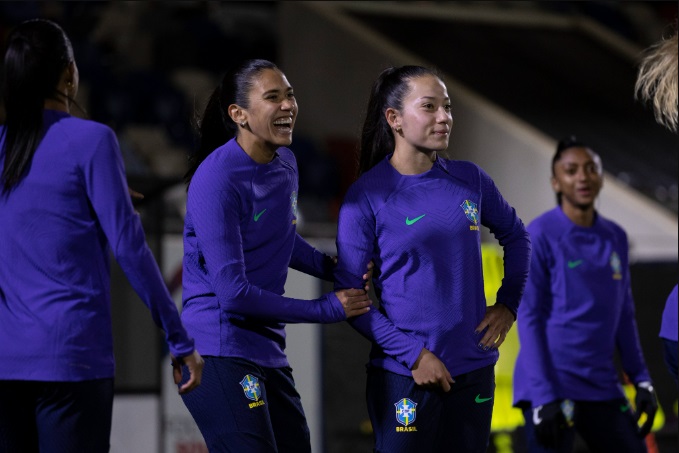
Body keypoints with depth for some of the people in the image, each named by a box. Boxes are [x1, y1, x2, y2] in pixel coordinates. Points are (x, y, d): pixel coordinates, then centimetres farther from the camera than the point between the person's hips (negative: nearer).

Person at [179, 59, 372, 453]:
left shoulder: (285, 164, 8)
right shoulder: (216, 179, -17)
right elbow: (232, 292, -19)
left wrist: (331, 267, 6)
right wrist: (327, 309, -11)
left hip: (268, 353, 9)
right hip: (221, 353, -9)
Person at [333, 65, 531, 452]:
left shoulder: (469, 180, 3)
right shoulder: (366, 195, -8)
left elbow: (515, 235, 21)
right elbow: (350, 295, -8)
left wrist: (509, 304, 9)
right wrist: (413, 354, -15)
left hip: (474, 368, 4)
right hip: (403, 376, -4)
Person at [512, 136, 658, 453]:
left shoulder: (615, 238, 13)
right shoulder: (541, 236, -6)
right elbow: (529, 318, -9)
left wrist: (641, 380, 12)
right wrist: (543, 397, -16)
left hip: (603, 388, 6)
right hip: (554, 386, -6)